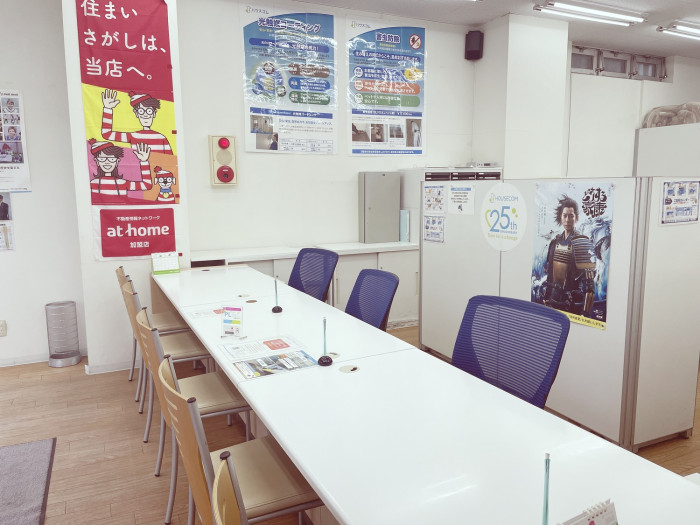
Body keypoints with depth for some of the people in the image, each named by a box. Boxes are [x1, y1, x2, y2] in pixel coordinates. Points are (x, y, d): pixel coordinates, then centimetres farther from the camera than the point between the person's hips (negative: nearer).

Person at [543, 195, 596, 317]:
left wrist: (586, 312, -20)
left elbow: (589, 279, -16)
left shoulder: (582, 243, -12)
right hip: (554, 300, 6)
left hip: (573, 303, -6)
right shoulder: (555, 241, 9)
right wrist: (546, 298, 16)